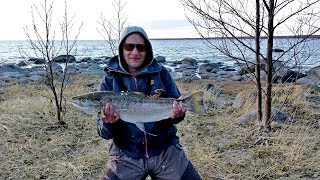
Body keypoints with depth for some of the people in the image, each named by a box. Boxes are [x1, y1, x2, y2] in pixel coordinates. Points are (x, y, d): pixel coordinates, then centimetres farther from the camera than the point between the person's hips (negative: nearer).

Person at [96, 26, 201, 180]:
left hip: (165, 150, 1)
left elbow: (176, 103, 1)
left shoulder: (161, 73, -3)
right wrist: (109, 123, -27)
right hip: (126, 156, 0)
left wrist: (176, 114, -21)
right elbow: (104, 133, -5)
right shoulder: (109, 81, -4)